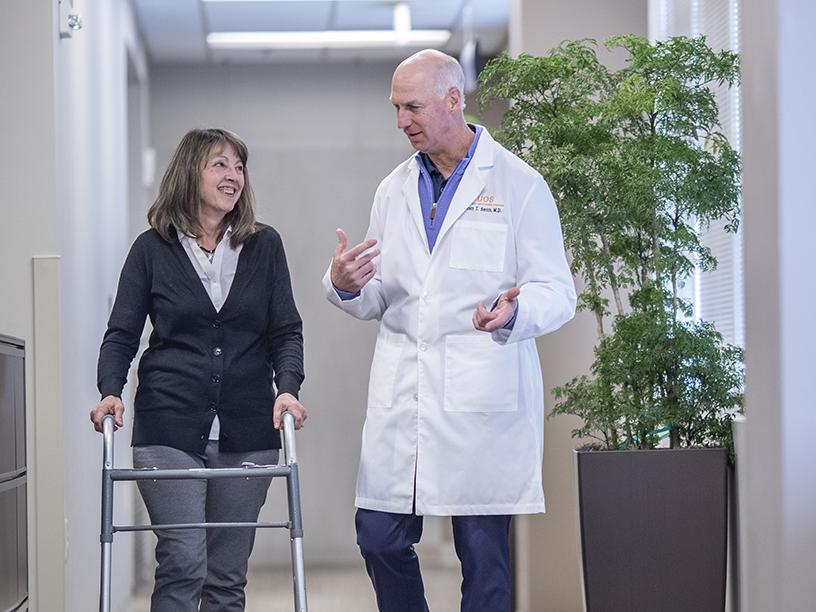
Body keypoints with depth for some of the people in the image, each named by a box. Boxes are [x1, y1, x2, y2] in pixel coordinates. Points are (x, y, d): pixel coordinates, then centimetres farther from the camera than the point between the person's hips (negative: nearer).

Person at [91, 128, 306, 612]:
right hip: (170, 431, -2)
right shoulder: (152, 249, 5)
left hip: (247, 433, 2)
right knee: (184, 561, -12)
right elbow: (122, 333, 4)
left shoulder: (264, 245, 9)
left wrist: (288, 387, -11)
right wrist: (111, 391, -13)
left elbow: (287, 330, 6)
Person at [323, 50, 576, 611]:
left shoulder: (519, 184, 0)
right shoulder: (394, 190, 16)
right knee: (379, 539, 2)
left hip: (482, 395, -4)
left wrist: (513, 311, -25)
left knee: (483, 554, 1)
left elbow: (557, 292, -3)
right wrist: (346, 286, -4)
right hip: (400, 396, 5)